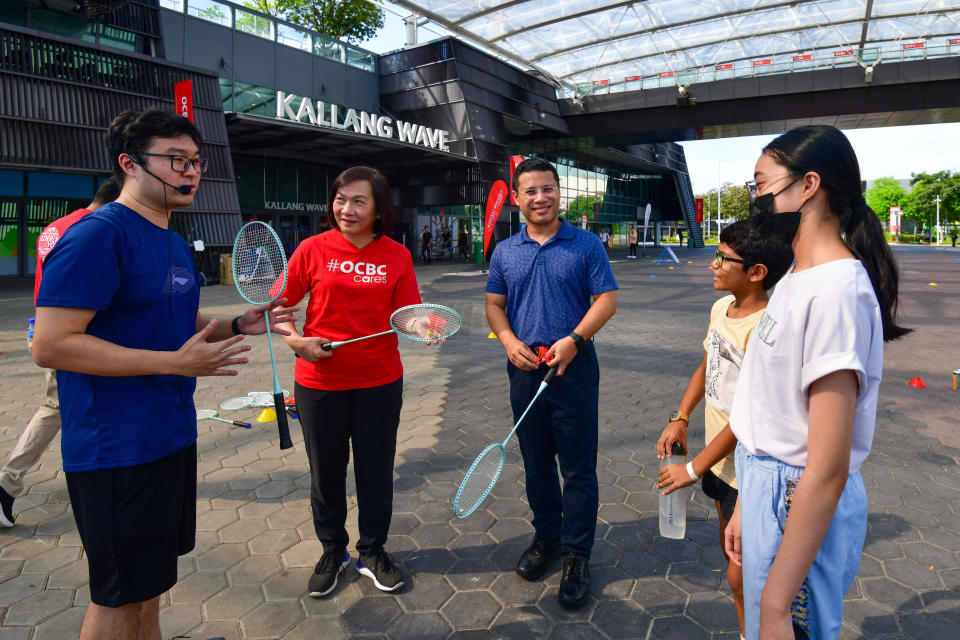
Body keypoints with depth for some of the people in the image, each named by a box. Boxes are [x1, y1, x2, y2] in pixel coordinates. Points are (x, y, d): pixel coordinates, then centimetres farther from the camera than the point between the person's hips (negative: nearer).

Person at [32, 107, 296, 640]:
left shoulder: (176, 245, 11)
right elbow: (51, 345, -23)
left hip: (172, 438, 9)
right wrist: (174, 363, -27)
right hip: (116, 451, -8)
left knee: (149, 580, 23)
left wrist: (238, 325, 4)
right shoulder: (96, 235, -18)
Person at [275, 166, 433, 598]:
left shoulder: (397, 256, -3)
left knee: (376, 472, 12)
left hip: (379, 384, 1)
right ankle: (332, 552, 38)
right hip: (319, 383, 0)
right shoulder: (314, 248, -5)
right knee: (325, 473, 14)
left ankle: (372, 552, 36)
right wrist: (296, 340, -15)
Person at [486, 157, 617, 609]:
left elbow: (606, 300, -5)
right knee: (536, 463, 15)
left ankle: (576, 555, 19)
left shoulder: (586, 245, -1)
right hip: (524, 368, 4)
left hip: (574, 368, -3)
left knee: (578, 467, 3)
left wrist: (573, 339, -19)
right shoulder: (504, 252, 9)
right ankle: (546, 536, 34)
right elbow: (494, 305, 10)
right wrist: (510, 341, -8)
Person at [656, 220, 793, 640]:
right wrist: (680, 419, 7)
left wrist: (695, 467, -20)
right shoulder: (721, 308, 0)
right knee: (729, 545, 24)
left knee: (741, 573, 4)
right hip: (720, 458, 9)